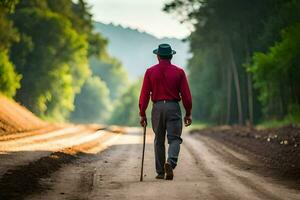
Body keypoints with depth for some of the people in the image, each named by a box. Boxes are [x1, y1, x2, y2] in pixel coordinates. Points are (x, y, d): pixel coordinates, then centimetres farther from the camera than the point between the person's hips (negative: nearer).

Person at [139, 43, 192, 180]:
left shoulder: (150, 72, 2)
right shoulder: (179, 72, 1)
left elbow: (144, 95, 0)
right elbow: (186, 95, -1)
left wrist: (142, 114, 5)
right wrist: (188, 113, 7)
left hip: (157, 108, 1)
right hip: (173, 107, -1)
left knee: (159, 141, 13)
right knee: (174, 138, 1)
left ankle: (160, 172, 17)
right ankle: (170, 163, -25)